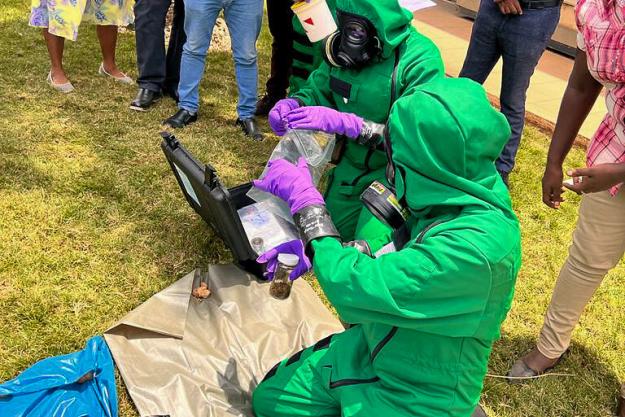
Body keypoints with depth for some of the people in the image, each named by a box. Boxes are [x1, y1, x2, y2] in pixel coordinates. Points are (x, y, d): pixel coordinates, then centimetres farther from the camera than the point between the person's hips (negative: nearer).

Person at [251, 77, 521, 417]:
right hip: (370, 349, 7)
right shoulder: (454, 198, -11)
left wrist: (305, 201, -22)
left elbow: (355, 285, -34)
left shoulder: (475, 247, -37)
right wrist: (311, 248, -5)